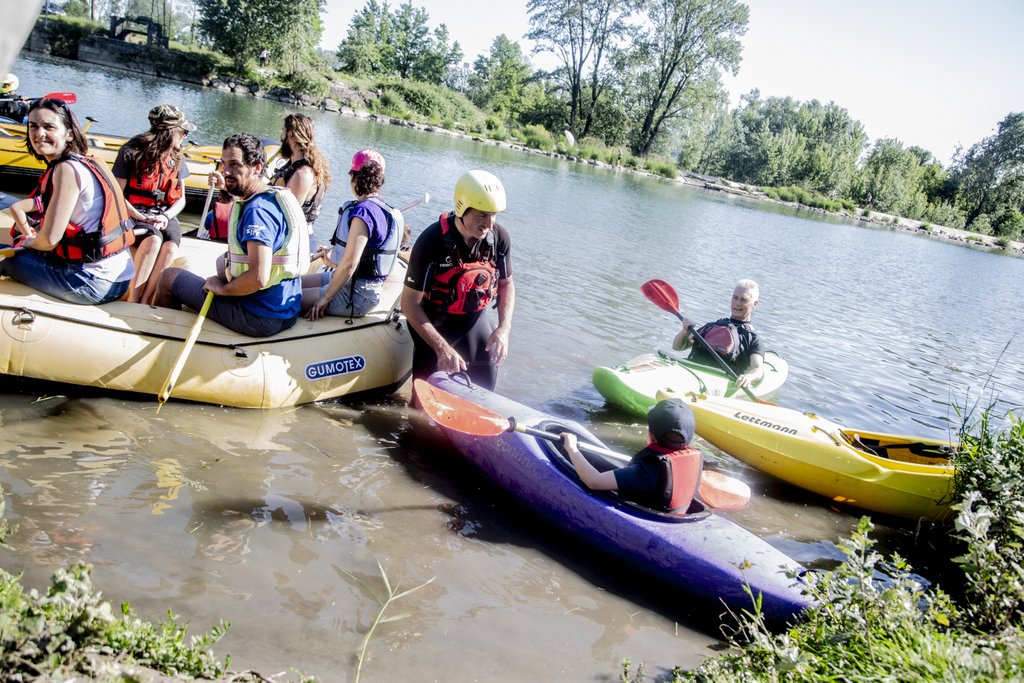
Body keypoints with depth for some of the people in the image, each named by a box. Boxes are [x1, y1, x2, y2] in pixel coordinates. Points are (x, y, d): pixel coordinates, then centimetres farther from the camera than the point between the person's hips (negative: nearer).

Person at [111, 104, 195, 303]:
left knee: (171, 245, -30)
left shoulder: (176, 159, 11)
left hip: (165, 216, 4)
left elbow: (180, 199, 12)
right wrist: (141, 217, -18)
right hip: (134, 215, -4)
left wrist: (165, 217, -8)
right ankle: (133, 299, -31)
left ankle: (145, 300, -30)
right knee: (153, 239, -36)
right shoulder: (131, 152, -5)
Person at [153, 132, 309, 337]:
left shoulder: (257, 210, -24)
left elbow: (258, 278, -33)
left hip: (260, 319, -9)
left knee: (170, 277, 7)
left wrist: (222, 288, -16)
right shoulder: (274, 195, 7)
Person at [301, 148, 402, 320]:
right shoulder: (382, 208, 6)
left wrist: (325, 298, -18)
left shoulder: (363, 211, -23)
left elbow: (349, 264, -26)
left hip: (354, 296, -10)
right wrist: (335, 264, 27)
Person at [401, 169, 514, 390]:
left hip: (478, 320, 4)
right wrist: (442, 348, -29)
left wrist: (504, 328, -14)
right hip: (435, 324, -4)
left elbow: (506, 284, 2)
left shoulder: (500, 238, -15)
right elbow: (409, 303, -22)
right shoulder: (431, 241, -27)